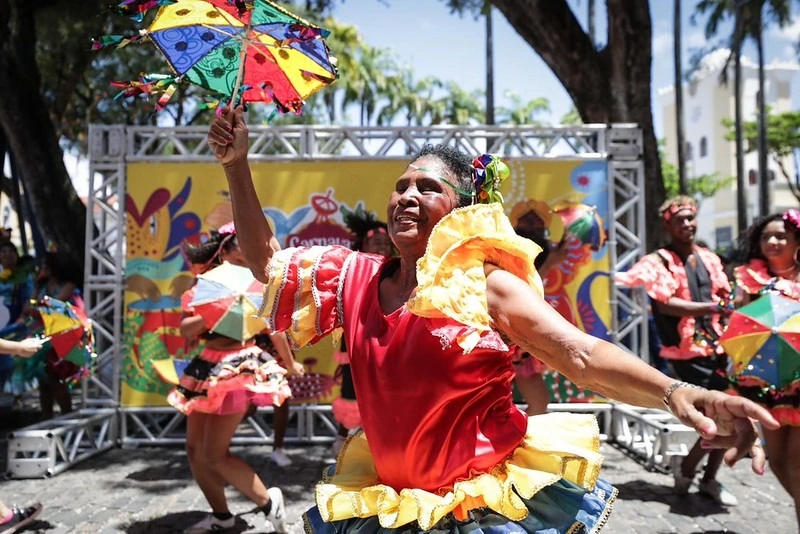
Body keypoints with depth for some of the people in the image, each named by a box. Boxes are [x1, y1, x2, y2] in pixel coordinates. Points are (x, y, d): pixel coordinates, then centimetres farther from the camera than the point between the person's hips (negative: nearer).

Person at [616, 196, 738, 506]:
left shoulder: (709, 258, 12)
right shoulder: (660, 261, -6)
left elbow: (725, 298, 15)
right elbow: (666, 304, -18)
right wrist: (711, 307, -25)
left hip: (717, 346, 6)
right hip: (688, 351, -6)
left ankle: (709, 479, 28)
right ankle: (686, 466, 16)